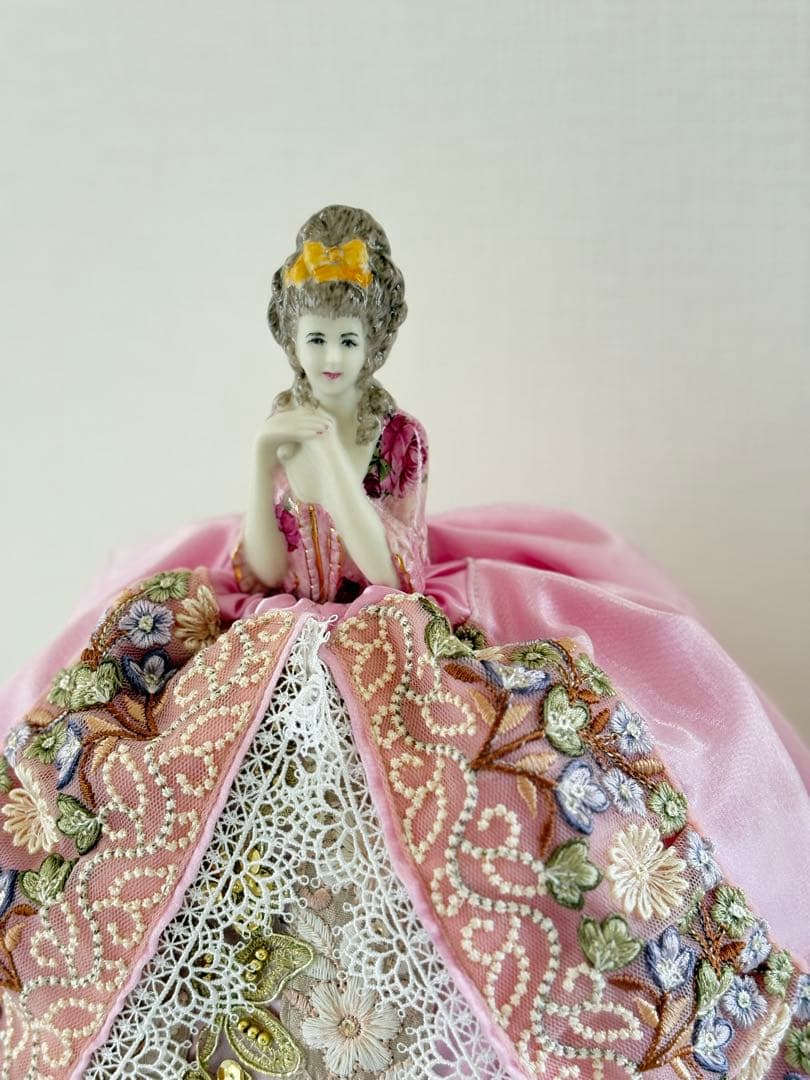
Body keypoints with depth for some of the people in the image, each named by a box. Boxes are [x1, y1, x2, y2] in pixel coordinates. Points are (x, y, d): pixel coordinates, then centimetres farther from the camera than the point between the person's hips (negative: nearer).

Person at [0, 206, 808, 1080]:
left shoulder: (400, 437, -2)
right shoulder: (277, 427, 4)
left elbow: (390, 570, -15)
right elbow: (264, 572, -5)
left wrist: (332, 462, -21)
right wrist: (263, 456, -15)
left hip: (392, 635, -2)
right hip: (284, 636, 2)